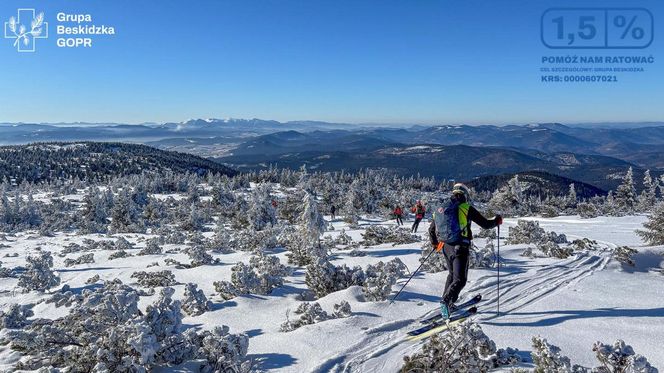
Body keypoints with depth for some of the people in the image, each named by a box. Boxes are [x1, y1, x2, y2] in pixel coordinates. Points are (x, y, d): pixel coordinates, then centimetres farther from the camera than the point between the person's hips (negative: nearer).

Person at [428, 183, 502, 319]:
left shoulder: (441, 209, 9)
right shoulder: (467, 208, -7)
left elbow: (431, 229, 17)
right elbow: (485, 224, -4)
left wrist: (435, 243, 34)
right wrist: (497, 221, 17)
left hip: (446, 247, 6)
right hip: (460, 248, -5)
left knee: (452, 274, 24)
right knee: (460, 279, -1)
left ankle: (447, 304, 23)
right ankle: (447, 300, -23)